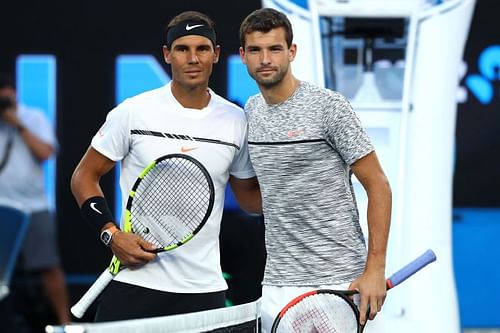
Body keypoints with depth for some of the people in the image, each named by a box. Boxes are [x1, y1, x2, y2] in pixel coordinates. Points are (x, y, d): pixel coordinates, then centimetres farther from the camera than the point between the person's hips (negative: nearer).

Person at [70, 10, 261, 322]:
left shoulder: (237, 121, 5)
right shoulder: (133, 112, -2)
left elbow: (250, 196, 16)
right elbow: (85, 176, 6)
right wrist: (112, 234, -9)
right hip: (134, 281, -2)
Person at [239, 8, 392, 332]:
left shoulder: (329, 106, -9)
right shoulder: (251, 110, 10)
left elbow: (378, 186, -8)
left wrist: (375, 270, -14)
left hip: (337, 281, -6)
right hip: (277, 285, 6)